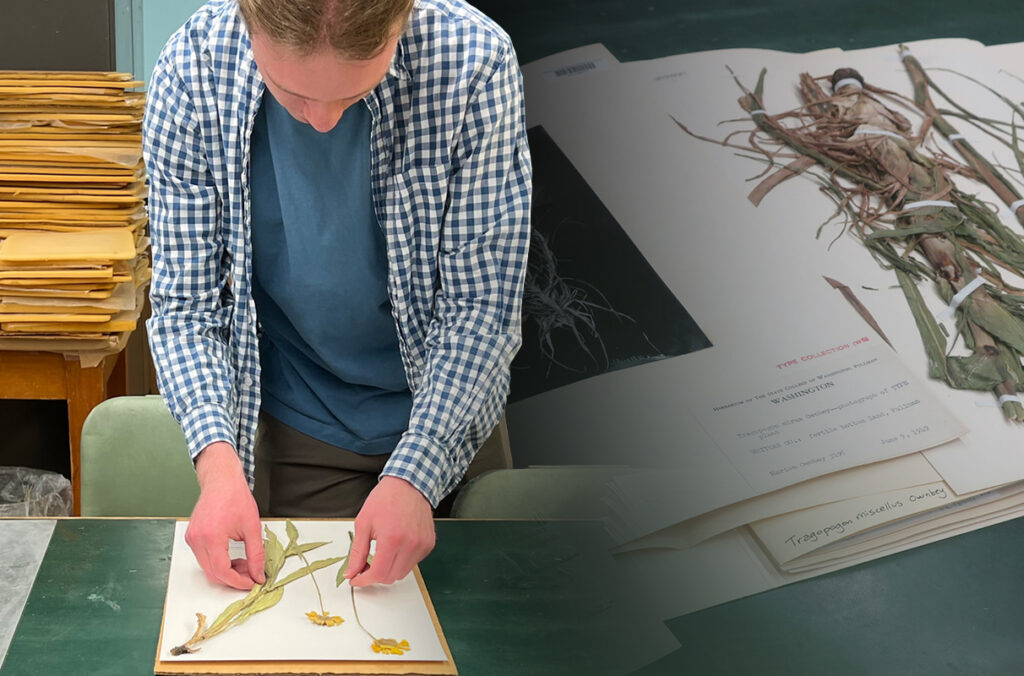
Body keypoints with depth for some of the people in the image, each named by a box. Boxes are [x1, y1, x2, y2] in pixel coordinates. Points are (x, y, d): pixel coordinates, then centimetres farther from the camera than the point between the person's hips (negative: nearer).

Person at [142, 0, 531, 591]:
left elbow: (482, 306, -19)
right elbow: (186, 304, -14)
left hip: (451, 410, 0)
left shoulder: (476, 61, -25)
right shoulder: (193, 70, -21)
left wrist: (416, 473, -29)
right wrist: (217, 458, -30)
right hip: (298, 430, 1)